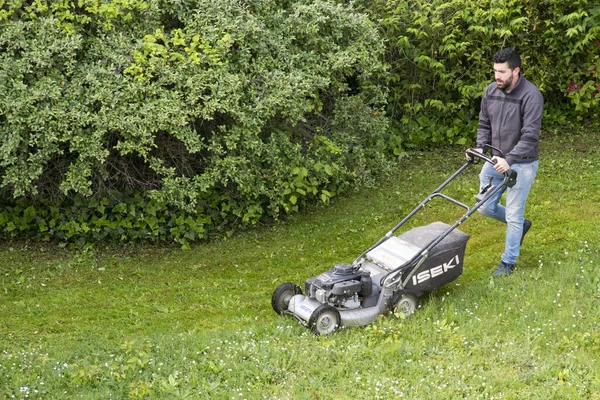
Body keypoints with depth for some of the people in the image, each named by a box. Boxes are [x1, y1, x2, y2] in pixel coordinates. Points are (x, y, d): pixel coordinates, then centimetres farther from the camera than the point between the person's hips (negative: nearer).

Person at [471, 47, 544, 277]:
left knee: (513, 214, 0)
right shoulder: (491, 91, -1)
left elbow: (530, 136, -25)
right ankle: (521, 224, 38)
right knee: (486, 208, 11)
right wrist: (481, 148, -8)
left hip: (521, 164, -6)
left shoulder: (531, 96, -21)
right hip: (495, 159, 6)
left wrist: (509, 160, -34)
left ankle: (508, 262, 16)